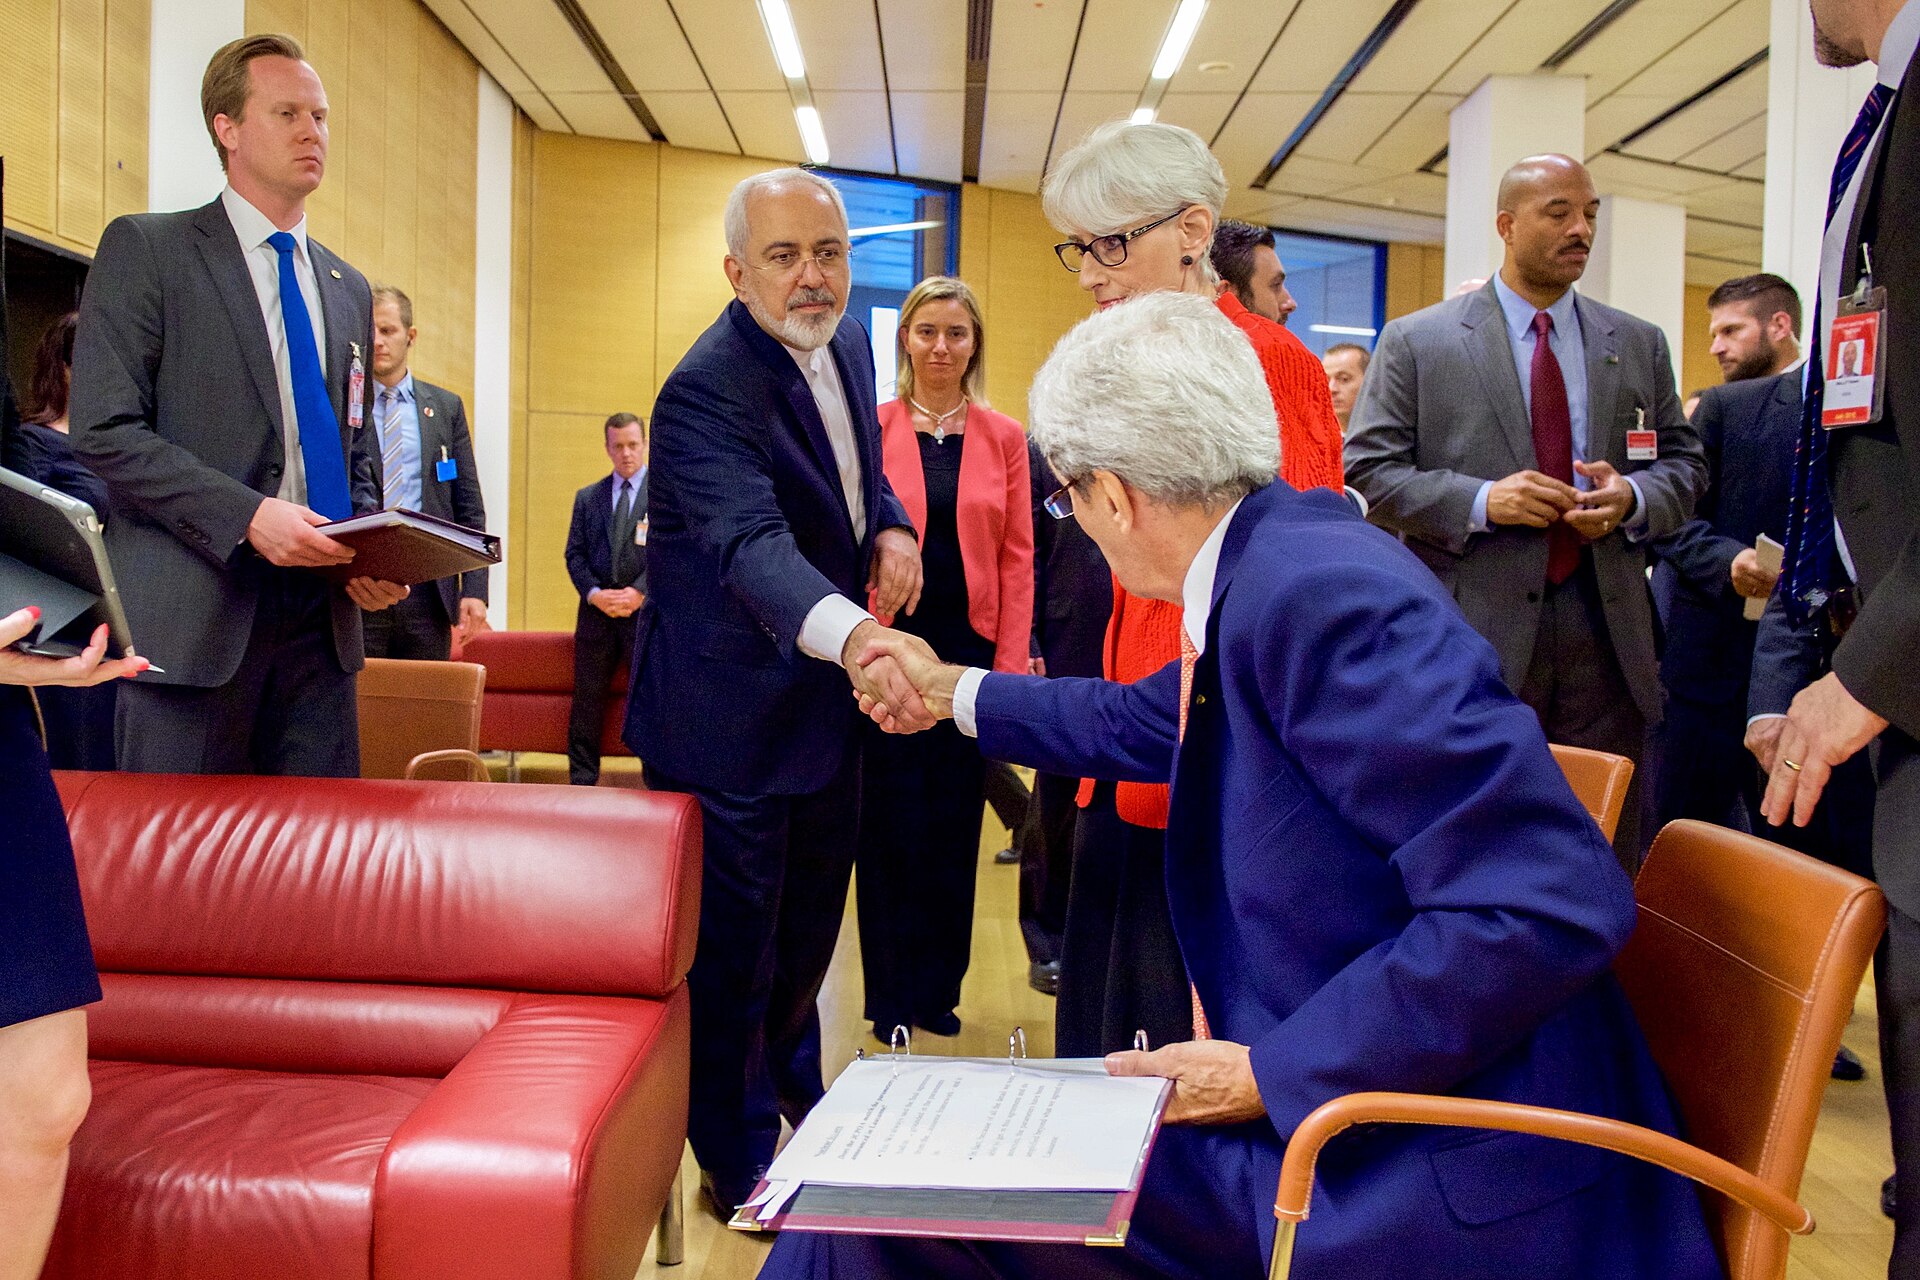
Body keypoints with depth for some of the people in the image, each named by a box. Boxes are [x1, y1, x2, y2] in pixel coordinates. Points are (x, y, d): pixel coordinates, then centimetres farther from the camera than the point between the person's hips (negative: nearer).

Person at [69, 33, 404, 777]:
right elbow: (103, 430, -7)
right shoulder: (145, 248, 2)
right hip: (194, 615, -5)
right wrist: (246, 514, -18)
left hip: (320, 619, 5)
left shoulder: (350, 290, 18)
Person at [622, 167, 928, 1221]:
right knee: (733, 945, 6)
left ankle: (791, 1084, 52)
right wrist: (855, 636, -60)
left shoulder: (846, 343, 2)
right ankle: (738, 1164, 27)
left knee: (811, 920, 26)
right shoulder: (705, 392, -26)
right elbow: (751, 542, -42)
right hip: (732, 713, -8)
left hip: (830, 693, 9)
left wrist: (891, 529, -3)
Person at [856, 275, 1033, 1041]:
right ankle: (890, 995, 18)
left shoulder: (1004, 438, 6)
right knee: (891, 819, 4)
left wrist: (1010, 662, -3)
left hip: (971, 647, 2)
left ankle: (938, 990, 23)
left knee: (955, 821, 9)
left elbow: (1016, 556, 4)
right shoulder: (871, 428, 1)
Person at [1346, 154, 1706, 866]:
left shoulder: (1639, 345, 14)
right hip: (1471, 637, -3)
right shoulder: (1416, 342, 3)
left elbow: (1684, 463, 16)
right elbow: (1367, 469, -2)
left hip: (1607, 639, 4)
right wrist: (1480, 500, -16)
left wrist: (1635, 500, -7)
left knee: (1609, 860, 9)